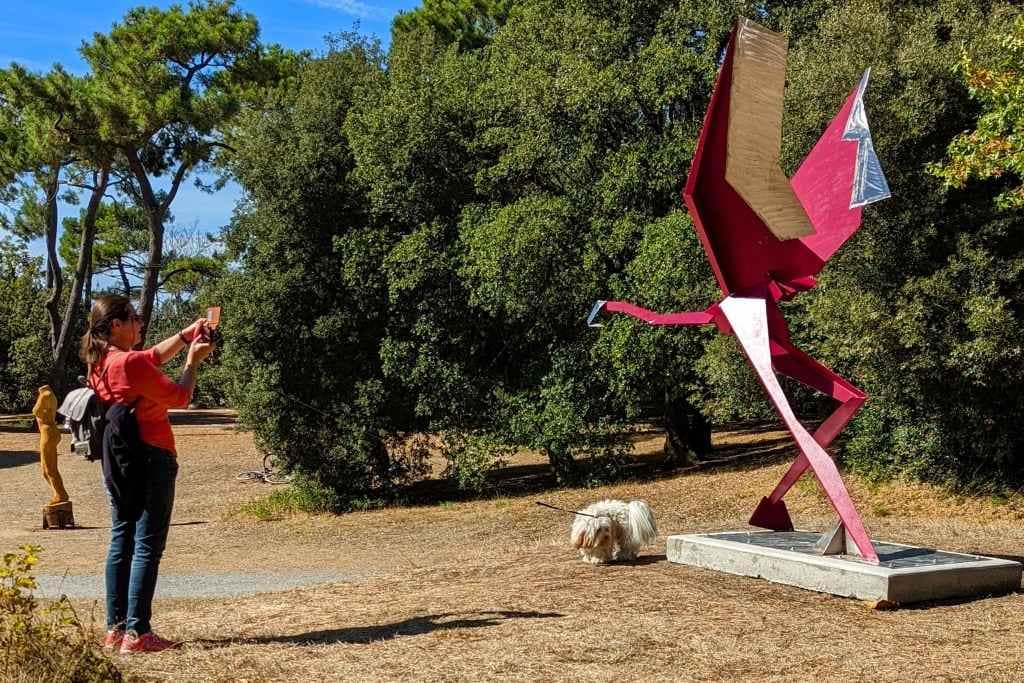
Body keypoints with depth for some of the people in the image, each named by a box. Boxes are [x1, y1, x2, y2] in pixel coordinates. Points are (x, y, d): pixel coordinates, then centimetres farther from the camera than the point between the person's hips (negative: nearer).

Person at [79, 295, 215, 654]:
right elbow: (179, 397, -11)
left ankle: (115, 628, 17)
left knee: (121, 543, 12)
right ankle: (136, 633, -3)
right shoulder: (131, 363, -19)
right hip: (150, 460, -9)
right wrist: (193, 360, 2)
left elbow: (154, 356, 23)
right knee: (147, 547, -4)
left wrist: (187, 334, 20)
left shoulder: (100, 361, 9)